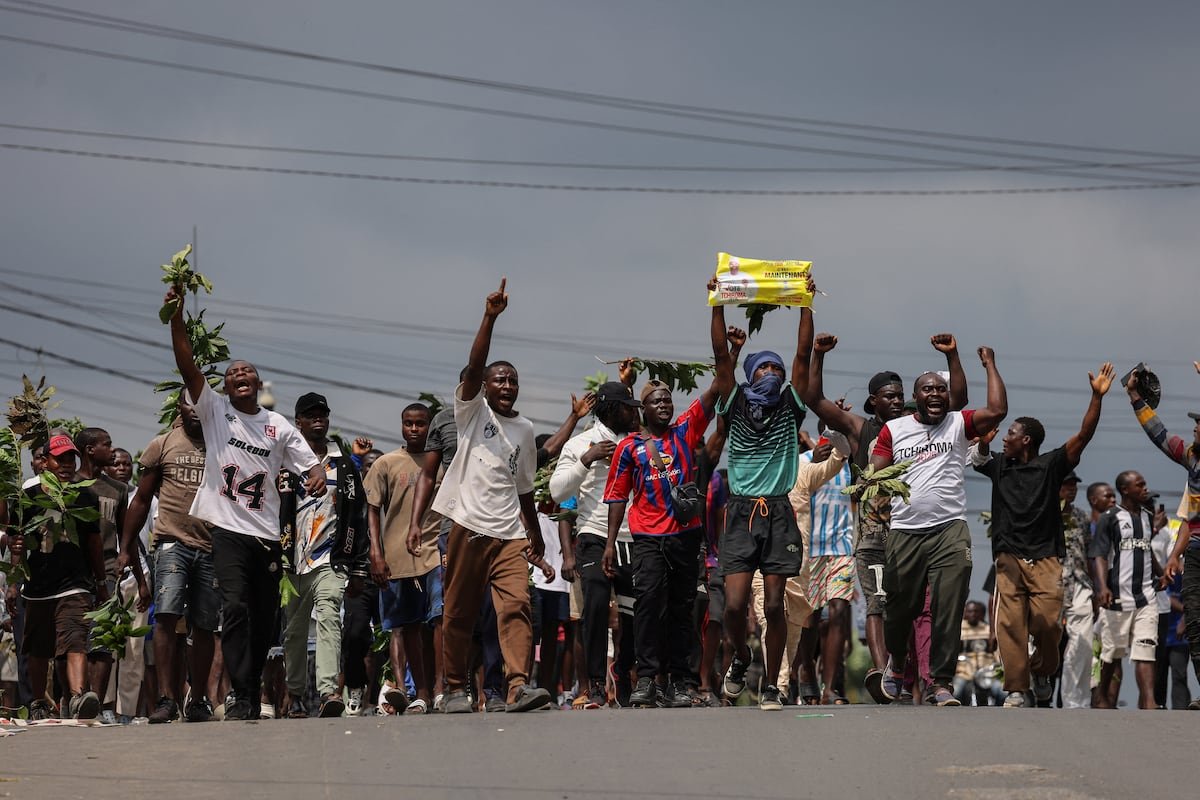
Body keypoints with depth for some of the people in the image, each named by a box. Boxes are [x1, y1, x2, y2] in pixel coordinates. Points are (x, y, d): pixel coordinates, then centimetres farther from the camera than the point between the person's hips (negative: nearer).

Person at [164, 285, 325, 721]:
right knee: (235, 608, -20)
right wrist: (176, 319, -14)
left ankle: (250, 693, 22)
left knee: (264, 620, 7)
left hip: (267, 535, 3)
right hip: (226, 530, -3)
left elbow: (309, 464, 8)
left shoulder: (279, 426, 12)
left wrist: (317, 477, -17)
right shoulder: (214, 410, 6)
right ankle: (242, 695, -22)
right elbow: (187, 366, -4)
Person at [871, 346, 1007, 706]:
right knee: (900, 608, 8)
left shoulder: (959, 424, 8)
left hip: (950, 530, -1)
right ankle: (896, 664, 35)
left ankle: (940, 683, -6)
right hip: (904, 532, 1)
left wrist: (989, 364, 0)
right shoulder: (893, 429, 10)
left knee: (948, 611, -9)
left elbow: (997, 410, -7)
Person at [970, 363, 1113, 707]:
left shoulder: (1051, 465, 4)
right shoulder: (999, 466, 13)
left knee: (1047, 622, -12)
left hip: (1045, 558, -2)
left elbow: (1084, 435, -4)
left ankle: (1042, 673, 15)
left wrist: (1097, 397, -14)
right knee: (1010, 625, -7)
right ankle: (1016, 691, -6)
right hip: (1009, 558, 2)